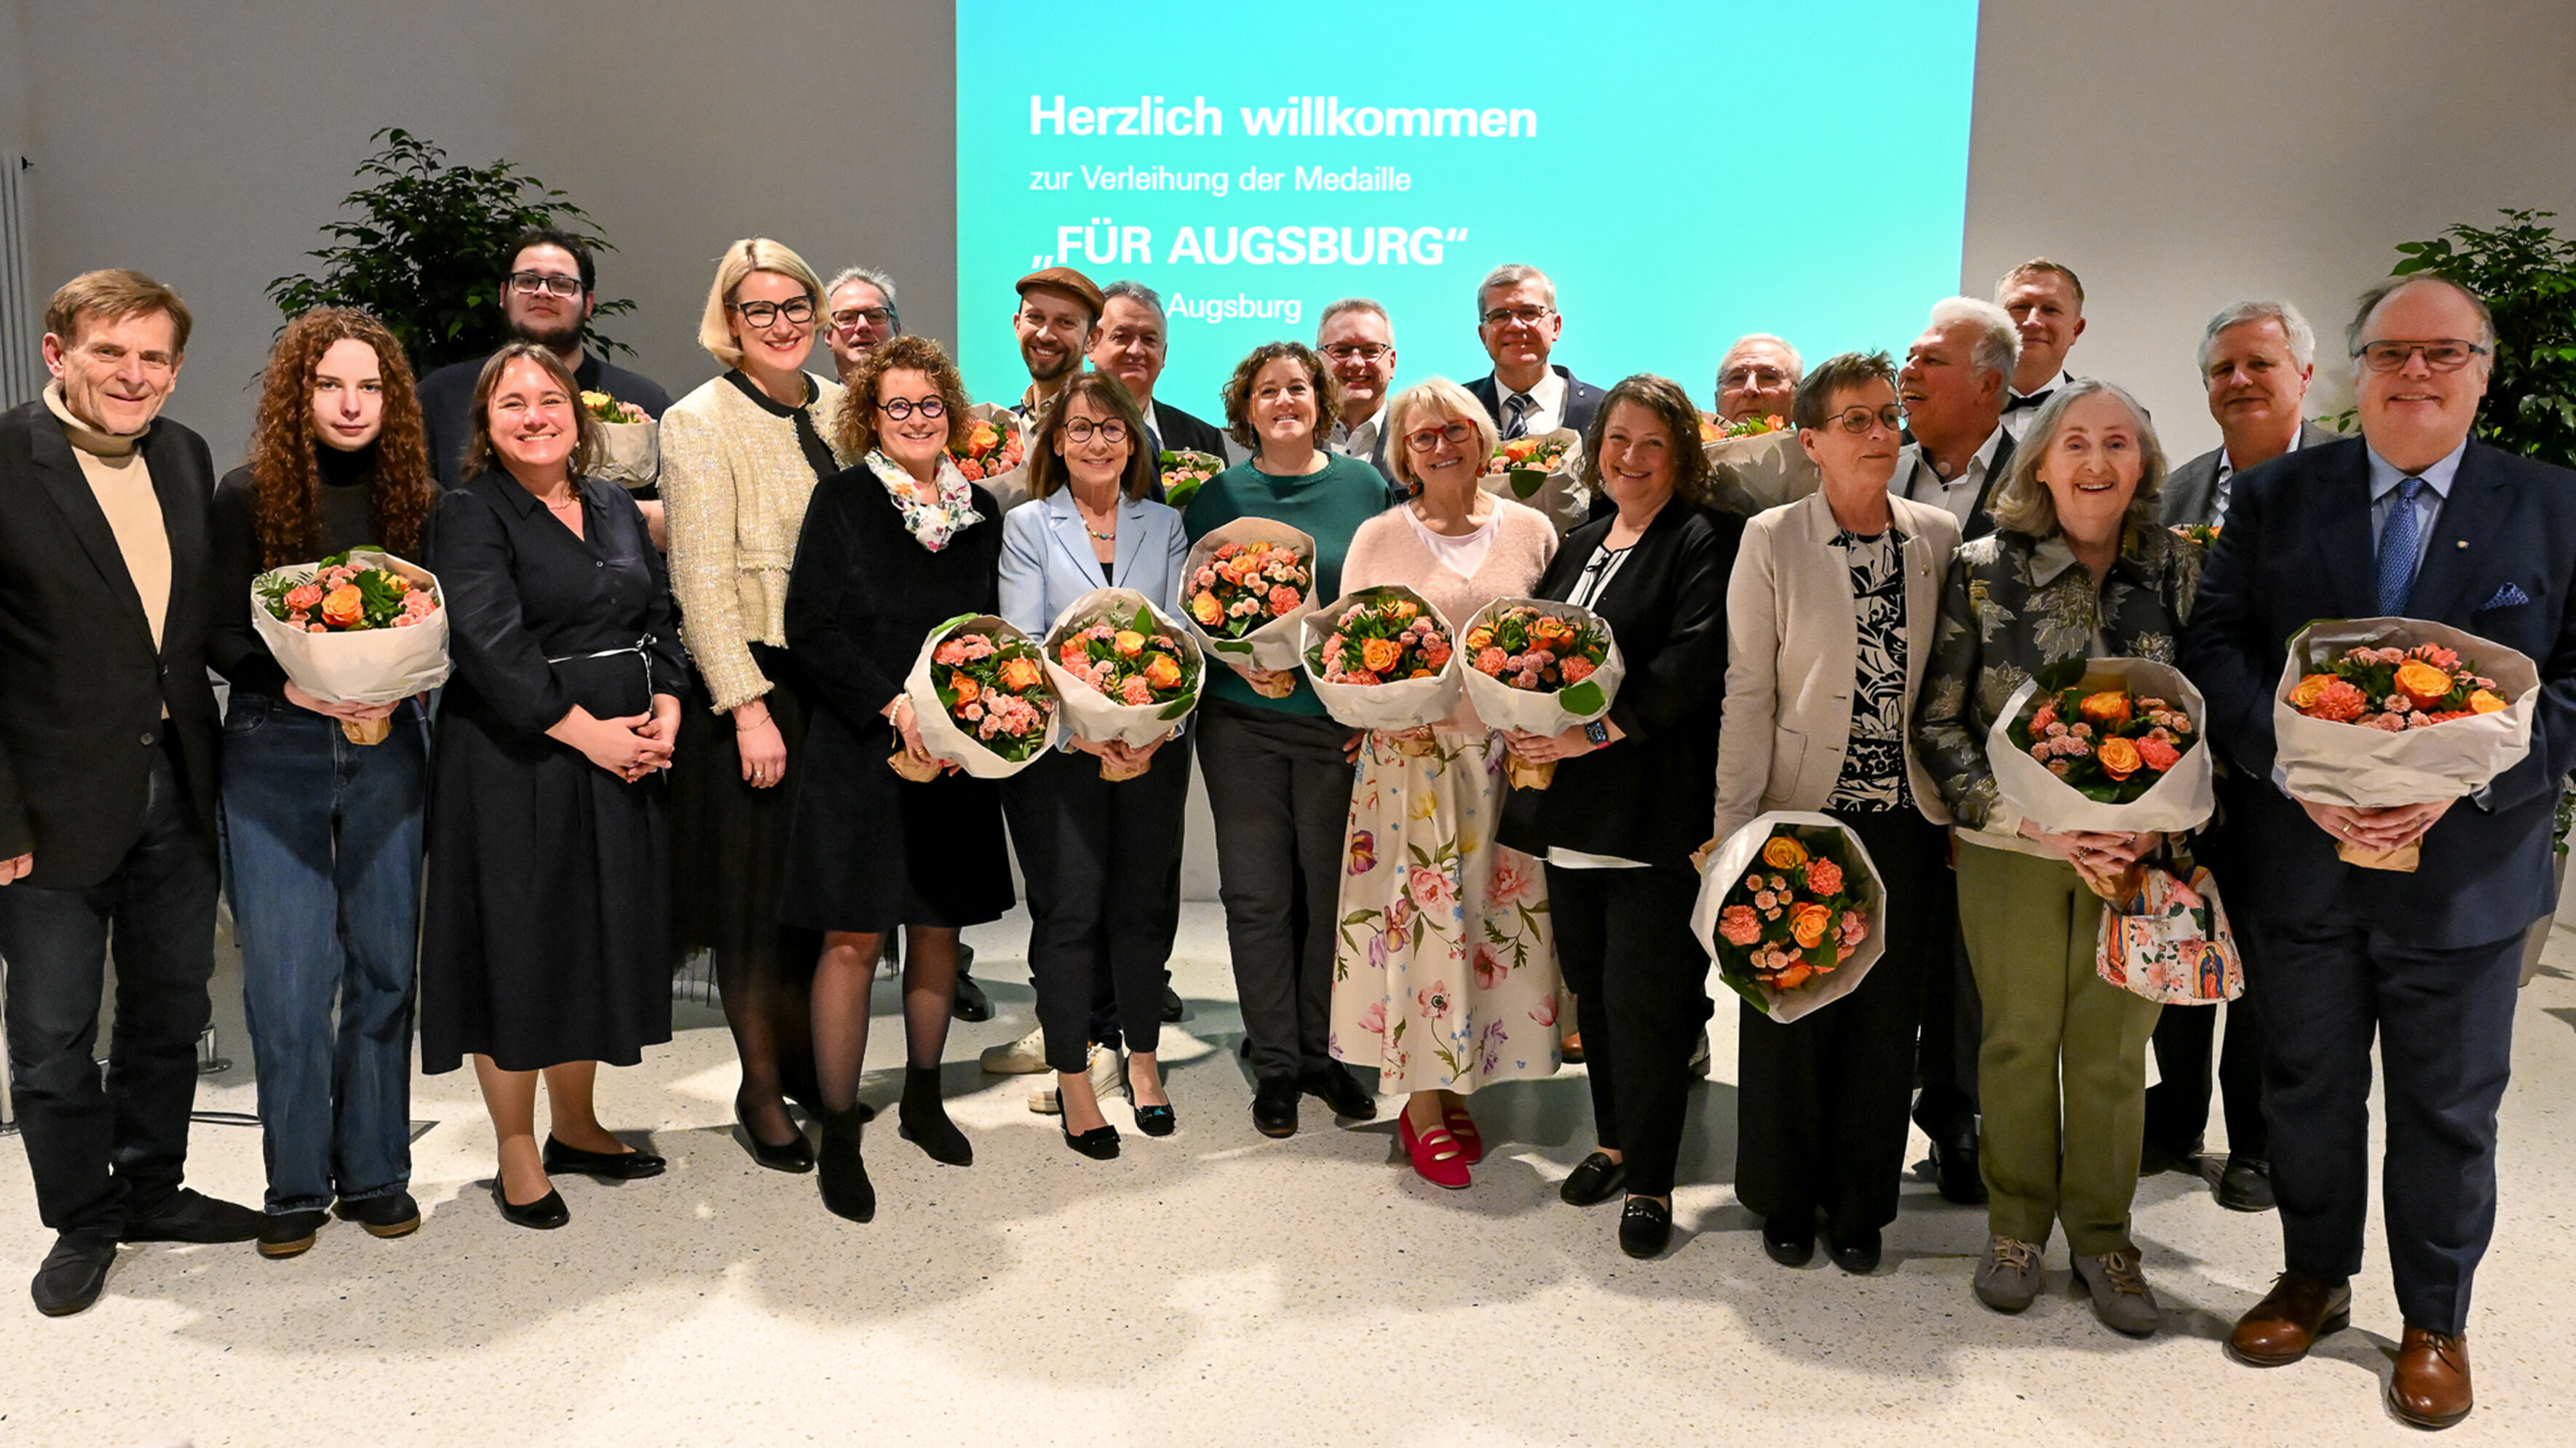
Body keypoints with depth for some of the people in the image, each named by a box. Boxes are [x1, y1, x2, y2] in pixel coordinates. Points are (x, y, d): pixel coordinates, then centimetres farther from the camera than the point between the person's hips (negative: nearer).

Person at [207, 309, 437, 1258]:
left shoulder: (416, 499, 5)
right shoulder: (249, 496, -1)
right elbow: (219, 635, -2)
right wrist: (290, 682, -19)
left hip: (388, 746, 2)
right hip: (274, 752, -2)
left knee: (384, 964, 5)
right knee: (286, 974, -1)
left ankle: (375, 1172, 18)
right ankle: (296, 1185, 14)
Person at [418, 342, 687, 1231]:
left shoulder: (616, 509, 13)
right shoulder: (470, 515, -7)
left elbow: (658, 622, 13)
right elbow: (491, 646, -18)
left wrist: (664, 715, -3)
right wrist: (589, 732, -19)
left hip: (624, 759, 6)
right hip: (515, 763, -6)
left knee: (601, 939, 13)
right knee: (519, 947, 1)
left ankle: (576, 1123, 29)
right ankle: (517, 1153, 15)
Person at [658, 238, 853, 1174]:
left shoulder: (841, 410, 11)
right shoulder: (700, 423, -6)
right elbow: (701, 578, -12)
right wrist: (749, 705, -17)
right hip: (753, 681, -5)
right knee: (757, 889, 4)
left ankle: (812, 1064, 29)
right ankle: (762, 1091, 19)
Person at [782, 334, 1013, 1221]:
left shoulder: (979, 510, 10)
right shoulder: (843, 499, -2)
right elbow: (811, 627, -8)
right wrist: (894, 703, -18)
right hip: (860, 750, -4)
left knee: (939, 926, 11)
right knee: (854, 939, -3)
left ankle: (923, 1100, 28)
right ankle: (838, 1134, 8)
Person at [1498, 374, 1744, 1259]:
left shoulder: (1705, 541, -5)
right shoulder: (1579, 546, 18)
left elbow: (1692, 662, -16)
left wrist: (1599, 730, -18)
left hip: (1655, 805, -7)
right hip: (1571, 804, 7)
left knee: (1643, 995, -3)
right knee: (1592, 985, 14)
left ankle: (1650, 1181, 9)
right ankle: (1615, 1141, 29)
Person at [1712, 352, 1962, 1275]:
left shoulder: (1938, 537, 5)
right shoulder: (1771, 540, -3)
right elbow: (1748, 690, -6)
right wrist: (1735, 824, -9)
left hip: (1908, 818, 3)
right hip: (1803, 814, -2)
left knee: (1886, 1017, 8)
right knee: (1790, 1013, 6)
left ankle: (1859, 1204, 25)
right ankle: (1785, 1199, 25)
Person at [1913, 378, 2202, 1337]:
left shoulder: (2178, 571, 1)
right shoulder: (1983, 570, -6)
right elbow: (1938, 722, -6)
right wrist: (2031, 822, -15)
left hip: (2139, 850, 2)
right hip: (2009, 851, -1)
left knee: (2113, 1046, 9)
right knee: (2018, 1037, 9)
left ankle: (2101, 1232, 27)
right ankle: (2016, 1223, 27)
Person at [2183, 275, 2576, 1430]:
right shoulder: (2277, 496, 2)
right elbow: (2215, 648, -4)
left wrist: (2469, 777, -20)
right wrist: (2295, 769, -18)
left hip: (2464, 865, -1)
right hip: (2300, 858, 1)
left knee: (2448, 1109, 12)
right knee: (2307, 1088, 15)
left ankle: (2435, 1322, 32)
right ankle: (2315, 1279, 37)